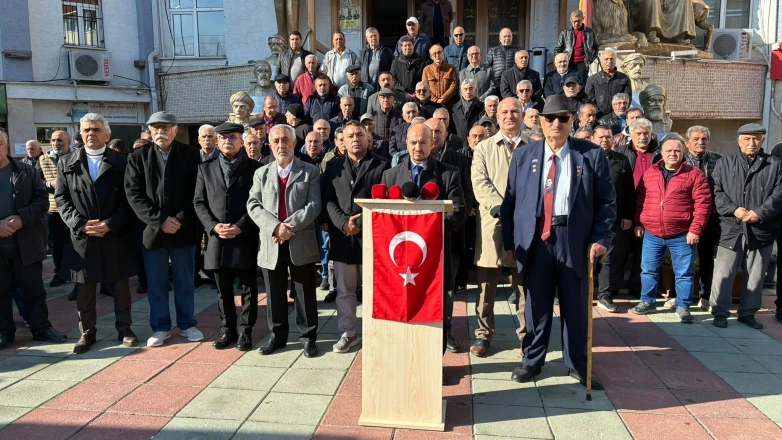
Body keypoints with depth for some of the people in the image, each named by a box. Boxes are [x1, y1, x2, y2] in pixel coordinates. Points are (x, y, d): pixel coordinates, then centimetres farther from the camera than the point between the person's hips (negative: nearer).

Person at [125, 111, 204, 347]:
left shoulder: (191, 154, 1)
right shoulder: (138, 157, 3)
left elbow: (196, 192, -3)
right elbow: (134, 194, -4)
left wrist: (180, 220, -13)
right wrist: (159, 220, -14)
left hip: (184, 229, 0)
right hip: (152, 230, 1)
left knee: (185, 282, 9)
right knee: (156, 283, 9)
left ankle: (187, 324, 24)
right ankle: (160, 327, 22)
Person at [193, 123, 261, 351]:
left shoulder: (254, 168, 2)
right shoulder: (206, 168, 12)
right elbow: (198, 202, 8)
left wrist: (240, 227, -14)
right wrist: (213, 226, -8)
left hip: (246, 238, -3)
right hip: (217, 238, 3)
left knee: (248, 288, 5)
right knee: (223, 289, 12)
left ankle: (245, 330, 17)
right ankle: (227, 329, 25)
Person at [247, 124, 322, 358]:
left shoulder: (310, 172, 4)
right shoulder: (261, 173, 11)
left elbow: (313, 205, -7)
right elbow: (253, 206, 0)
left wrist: (289, 226, -18)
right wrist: (275, 226, -16)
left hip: (301, 242, -2)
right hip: (270, 244, 3)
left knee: (305, 293, 5)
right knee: (275, 293, 11)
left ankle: (308, 336, 19)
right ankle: (277, 335, 25)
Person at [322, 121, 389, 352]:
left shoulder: (381, 165, 2)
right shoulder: (333, 166, 12)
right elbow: (328, 200, 4)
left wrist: (361, 223, -13)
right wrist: (343, 222, -12)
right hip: (342, 237, 3)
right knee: (344, 290, 10)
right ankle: (347, 333, 23)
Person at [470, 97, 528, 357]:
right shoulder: (484, 148, 11)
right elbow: (480, 183, -1)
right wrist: (501, 208, -15)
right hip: (492, 223, 0)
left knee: (524, 283, 6)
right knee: (487, 284, 4)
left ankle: (526, 334, 18)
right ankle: (483, 334, 15)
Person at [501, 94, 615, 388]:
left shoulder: (592, 155, 2)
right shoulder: (523, 155, 7)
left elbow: (607, 201, 3)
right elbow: (509, 201, 7)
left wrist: (600, 238, -6)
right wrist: (509, 241, 3)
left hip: (574, 238, -1)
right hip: (535, 238, 1)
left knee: (575, 304, 9)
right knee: (536, 302, 9)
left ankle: (577, 364, 25)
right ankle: (532, 360, 25)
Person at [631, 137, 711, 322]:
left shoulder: (694, 174, -3)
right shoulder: (649, 173, 7)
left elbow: (703, 204, -7)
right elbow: (639, 199, 12)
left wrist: (695, 230, -12)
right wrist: (638, 223, 7)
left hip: (682, 235, -3)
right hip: (651, 233, 3)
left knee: (684, 273, 6)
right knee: (648, 269, 11)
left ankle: (683, 306, 18)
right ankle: (647, 301, 25)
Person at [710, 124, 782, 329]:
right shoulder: (724, 163, 8)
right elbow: (717, 192, 0)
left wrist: (760, 213, -15)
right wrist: (733, 209, -15)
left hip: (762, 230, 2)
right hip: (731, 229, -1)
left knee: (755, 276, 10)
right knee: (723, 274, -2)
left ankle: (747, 313, 23)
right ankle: (720, 312, 9)